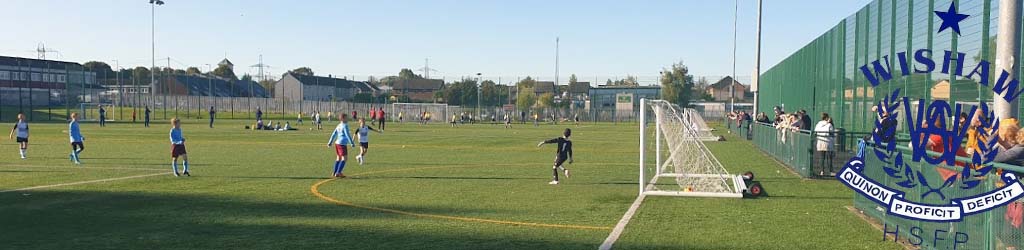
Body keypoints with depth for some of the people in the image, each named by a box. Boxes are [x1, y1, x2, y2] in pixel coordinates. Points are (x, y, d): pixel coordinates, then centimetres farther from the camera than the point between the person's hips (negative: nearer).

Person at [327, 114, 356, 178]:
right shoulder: (345, 126, -11)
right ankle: (338, 173, -13)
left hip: (337, 143, 9)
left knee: (338, 158, 17)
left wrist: (330, 142, 23)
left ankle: (335, 173, 19)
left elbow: (334, 134, 17)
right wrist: (352, 143, -13)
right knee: (344, 158, -6)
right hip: (342, 144, -9)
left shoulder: (339, 126, 13)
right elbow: (347, 135, -16)